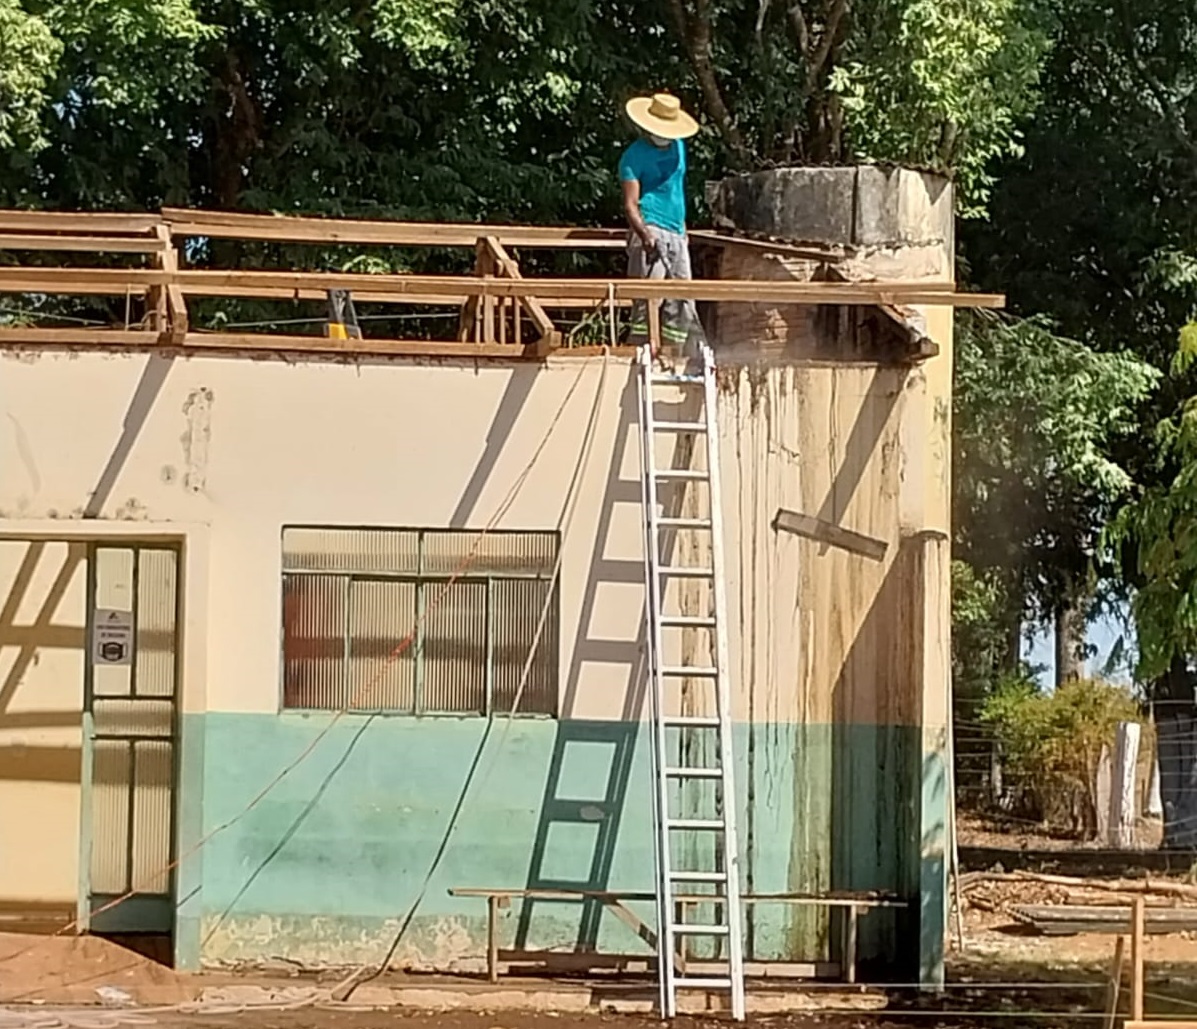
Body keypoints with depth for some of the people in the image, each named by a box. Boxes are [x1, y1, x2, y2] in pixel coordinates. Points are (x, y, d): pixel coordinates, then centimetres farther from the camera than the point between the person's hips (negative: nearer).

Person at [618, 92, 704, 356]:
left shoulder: (677, 146, 15)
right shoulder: (635, 156, -6)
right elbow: (630, 204, -14)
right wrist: (645, 235, -30)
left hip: (677, 235, 8)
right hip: (652, 233, -8)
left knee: (682, 305, 7)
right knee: (648, 301, -15)